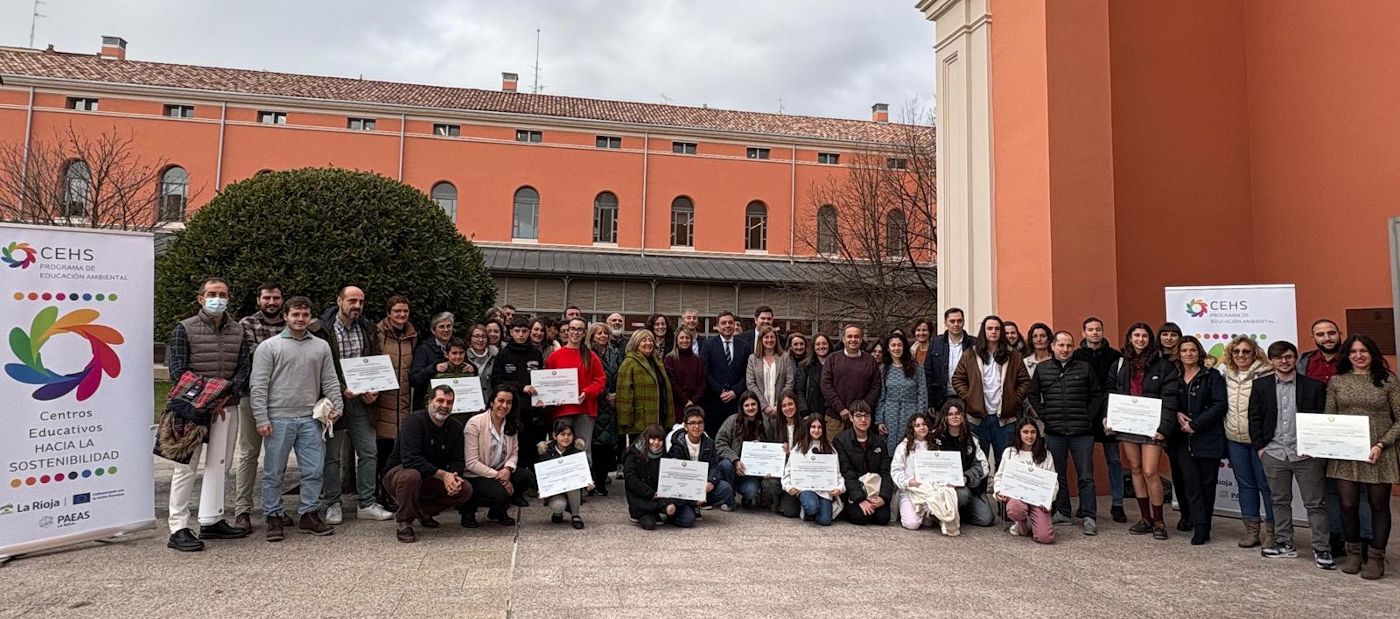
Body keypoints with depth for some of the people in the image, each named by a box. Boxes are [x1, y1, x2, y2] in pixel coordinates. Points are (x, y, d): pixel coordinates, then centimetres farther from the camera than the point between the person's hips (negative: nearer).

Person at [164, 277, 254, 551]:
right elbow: (178, 372, -7)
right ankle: (178, 529, 1)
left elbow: (245, 368, 6)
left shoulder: (238, 331, 11)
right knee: (187, 467, -4)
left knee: (218, 464, 9)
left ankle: (211, 521, 19)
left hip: (227, 407, 5)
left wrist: (225, 396, -10)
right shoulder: (184, 329, -1)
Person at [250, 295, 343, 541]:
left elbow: (330, 381, 13)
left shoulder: (321, 347, 12)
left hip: (310, 419, 3)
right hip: (278, 419, -3)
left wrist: (336, 406, -1)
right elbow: (258, 385, -3)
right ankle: (274, 517, 16)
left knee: (314, 470, 4)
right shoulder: (269, 346, 2)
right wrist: (261, 419, -9)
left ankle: (308, 514, 16)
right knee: (273, 472, 5)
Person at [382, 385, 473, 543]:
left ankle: (424, 510, 10)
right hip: (398, 472, -6)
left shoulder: (456, 427, -1)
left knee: (465, 489, -13)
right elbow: (410, 459, -31)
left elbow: (458, 461, 0)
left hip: (431, 481, 6)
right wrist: (443, 474, -33)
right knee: (411, 475, -40)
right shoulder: (415, 421, -20)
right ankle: (404, 522, -16)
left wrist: (454, 477, -25)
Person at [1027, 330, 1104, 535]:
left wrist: (1089, 417, 1)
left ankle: (1089, 517, 5)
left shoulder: (1085, 368, 5)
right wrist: (1044, 416, 2)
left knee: (1086, 476, 0)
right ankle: (1062, 513, 19)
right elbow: (1033, 395, 11)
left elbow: (1097, 394, 9)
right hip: (1054, 432, 1)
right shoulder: (1042, 368, 7)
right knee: (1058, 475, 9)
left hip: (1081, 432, -1)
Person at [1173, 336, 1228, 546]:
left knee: (1207, 483, 3)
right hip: (1183, 440, 3)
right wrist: (1177, 414, -6)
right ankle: (1200, 527, -2)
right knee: (1190, 483, -5)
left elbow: (1219, 404, -9)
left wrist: (1195, 424, -14)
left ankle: (1203, 527, 12)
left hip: (1208, 439, -3)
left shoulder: (1211, 376, -1)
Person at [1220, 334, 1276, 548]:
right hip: (1235, 440, 6)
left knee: (1266, 485, 2)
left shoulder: (1265, 375, -10)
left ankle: (1270, 530, 13)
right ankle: (1252, 529, 21)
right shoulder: (1226, 375, 10)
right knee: (1245, 485, 12)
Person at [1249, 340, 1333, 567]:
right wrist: (1259, 447, 1)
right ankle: (1284, 544, 22)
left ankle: (1321, 548, 9)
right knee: (1280, 501, 12)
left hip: (1307, 454, -2)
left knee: (1314, 503, 2)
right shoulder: (1261, 385, 5)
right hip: (1273, 454, 2)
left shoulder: (1314, 386, -1)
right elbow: (1254, 418, 7)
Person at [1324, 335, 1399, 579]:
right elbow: (1328, 418, 9)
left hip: (1378, 455, -1)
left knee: (1378, 505, 6)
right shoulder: (1337, 381, 6)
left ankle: (1376, 557, 18)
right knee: (1348, 504, 4)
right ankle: (1353, 551, 22)